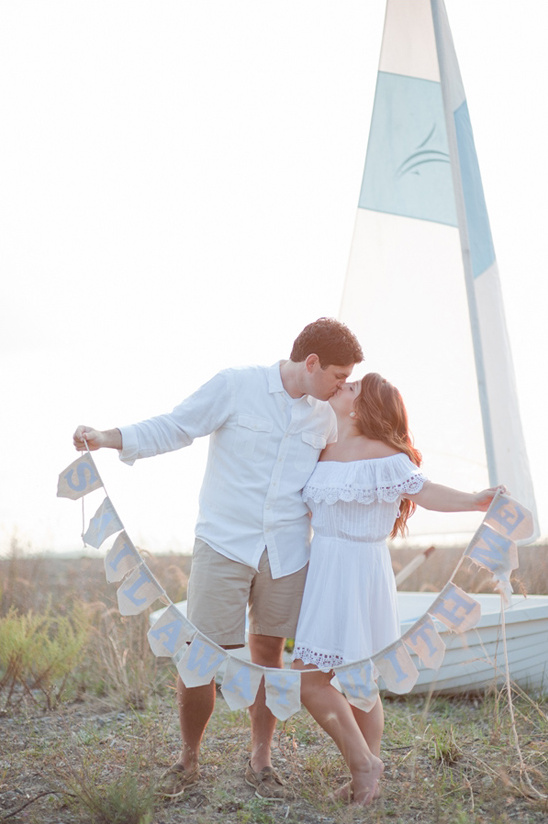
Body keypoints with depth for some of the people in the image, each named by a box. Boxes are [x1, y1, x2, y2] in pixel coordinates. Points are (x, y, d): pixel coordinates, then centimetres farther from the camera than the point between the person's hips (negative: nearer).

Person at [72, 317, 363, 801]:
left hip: (287, 552, 4)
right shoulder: (235, 387, -6)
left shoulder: (323, 417, 9)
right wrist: (105, 439, -16)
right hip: (224, 544, -4)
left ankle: (260, 762, 26)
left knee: (269, 653, 10)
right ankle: (188, 761, 19)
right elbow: (174, 429, -4)